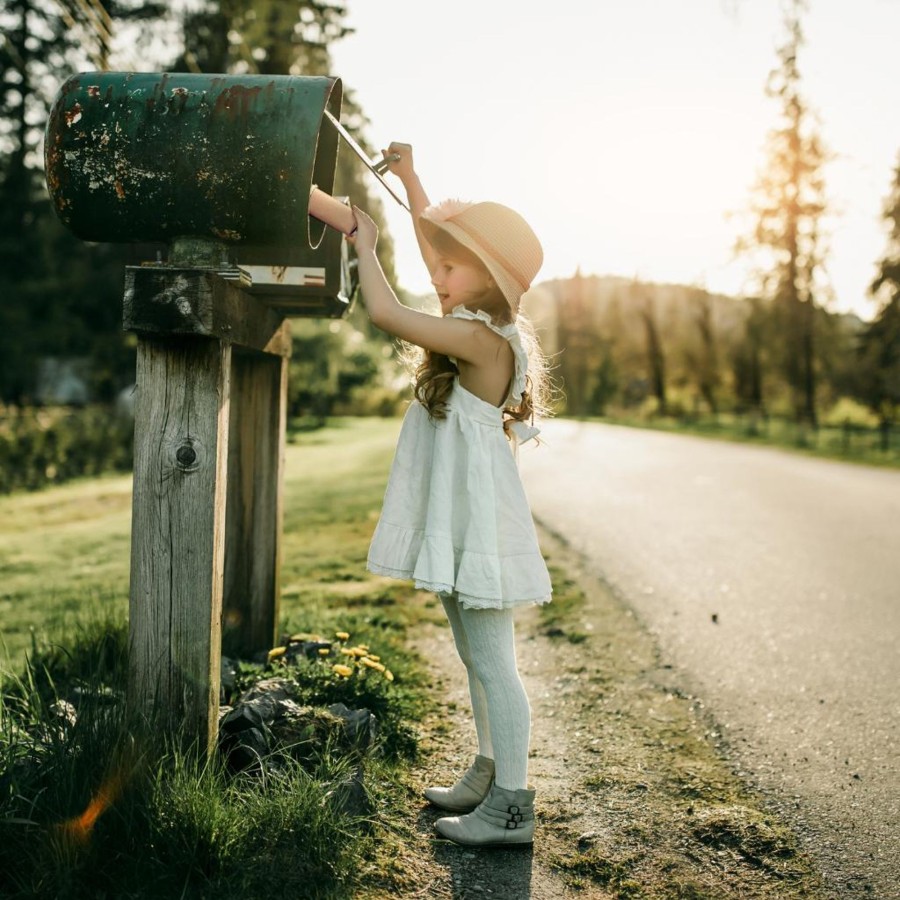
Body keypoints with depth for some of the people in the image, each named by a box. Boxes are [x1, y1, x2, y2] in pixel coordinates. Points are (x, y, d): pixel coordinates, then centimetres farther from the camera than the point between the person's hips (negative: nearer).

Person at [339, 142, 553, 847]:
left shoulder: (483, 339, -19)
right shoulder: (478, 324, 8)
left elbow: (385, 313, -24)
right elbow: (443, 243, 23)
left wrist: (366, 244, -8)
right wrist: (410, 180, 20)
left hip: (480, 522, -10)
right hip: (457, 523, 10)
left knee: (493, 664, -4)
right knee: (476, 659, 19)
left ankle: (510, 808, 6)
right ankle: (489, 774, 33)